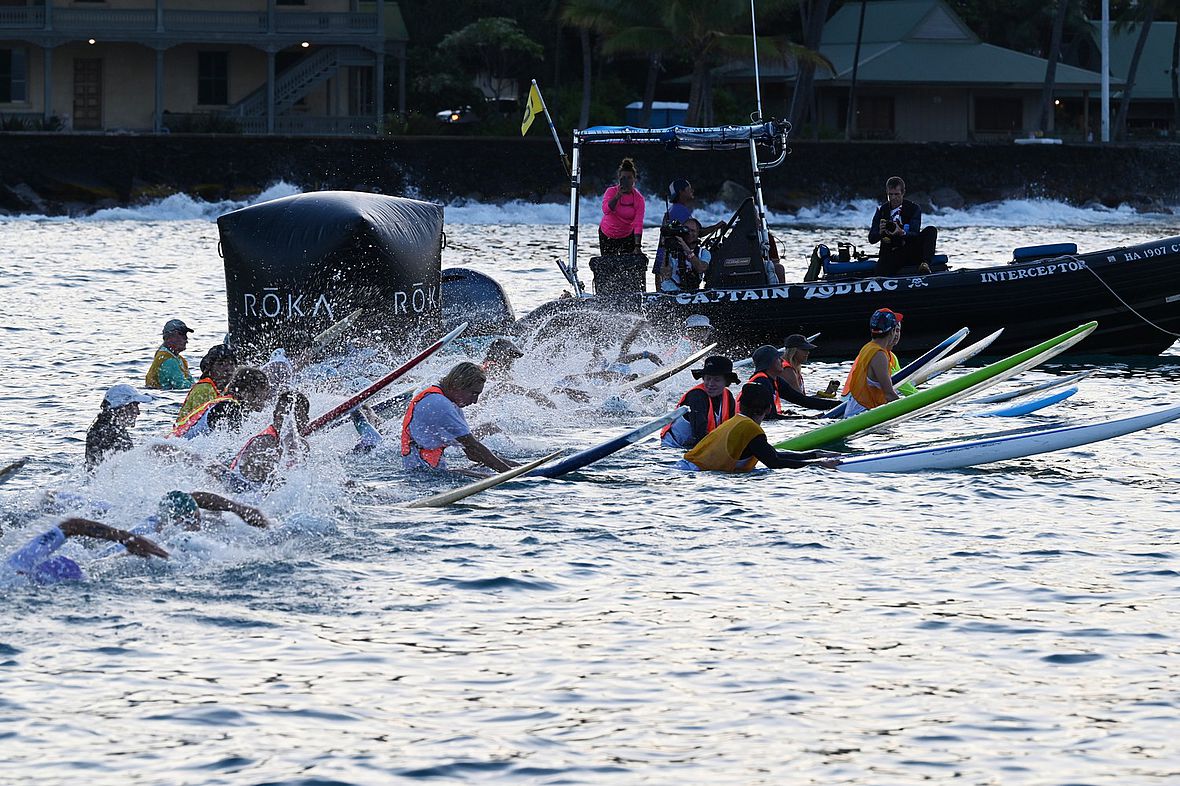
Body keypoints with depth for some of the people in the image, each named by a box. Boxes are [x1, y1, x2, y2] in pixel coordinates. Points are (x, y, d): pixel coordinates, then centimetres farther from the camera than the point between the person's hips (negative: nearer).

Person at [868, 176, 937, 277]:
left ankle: (925, 265, -41)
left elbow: (915, 234, -12)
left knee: (931, 231, -25)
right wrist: (880, 232, -22)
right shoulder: (882, 211, 8)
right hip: (890, 255, -1)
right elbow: (871, 239, 2)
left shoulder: (914, 209, 2)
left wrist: (902, 233, -35)